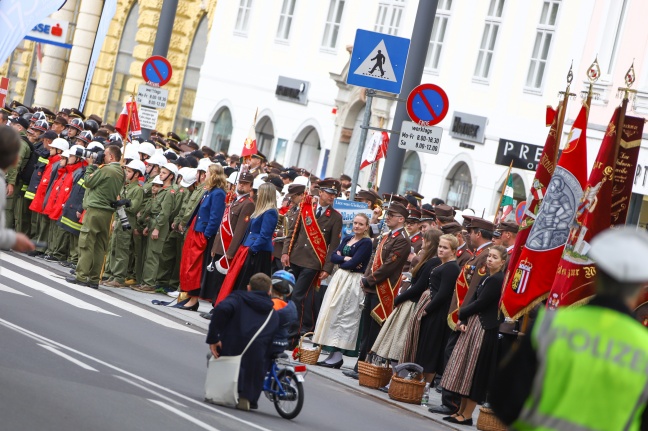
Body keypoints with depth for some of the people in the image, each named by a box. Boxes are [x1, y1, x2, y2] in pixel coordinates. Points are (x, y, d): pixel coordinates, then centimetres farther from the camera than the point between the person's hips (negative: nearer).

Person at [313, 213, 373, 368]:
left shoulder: (366, 243, -8)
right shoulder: (347, 239, 14)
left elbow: (353, 263, -16)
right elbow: (333, 257, 7)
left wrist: (341, 260, -1)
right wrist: (346, 259, -10)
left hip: (353, 282, -8)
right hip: (339, 278, 8)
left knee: (343, 316, -8)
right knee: (332, 314, 4)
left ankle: (337, 356, -5)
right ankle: (333, 353, 7)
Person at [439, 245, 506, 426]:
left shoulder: (497, 280, -13)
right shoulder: (485, 279, 16)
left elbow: (480, 304, -16)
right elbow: (472, 301, 11)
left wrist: (461, 315, -3)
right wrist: (463, 322, -3)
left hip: (484, 329, -9)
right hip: (472, 327, 9)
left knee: (474, 371, -4)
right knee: (465, 369, 11)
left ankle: (467, 415, 3)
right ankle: (461, 410, 18)